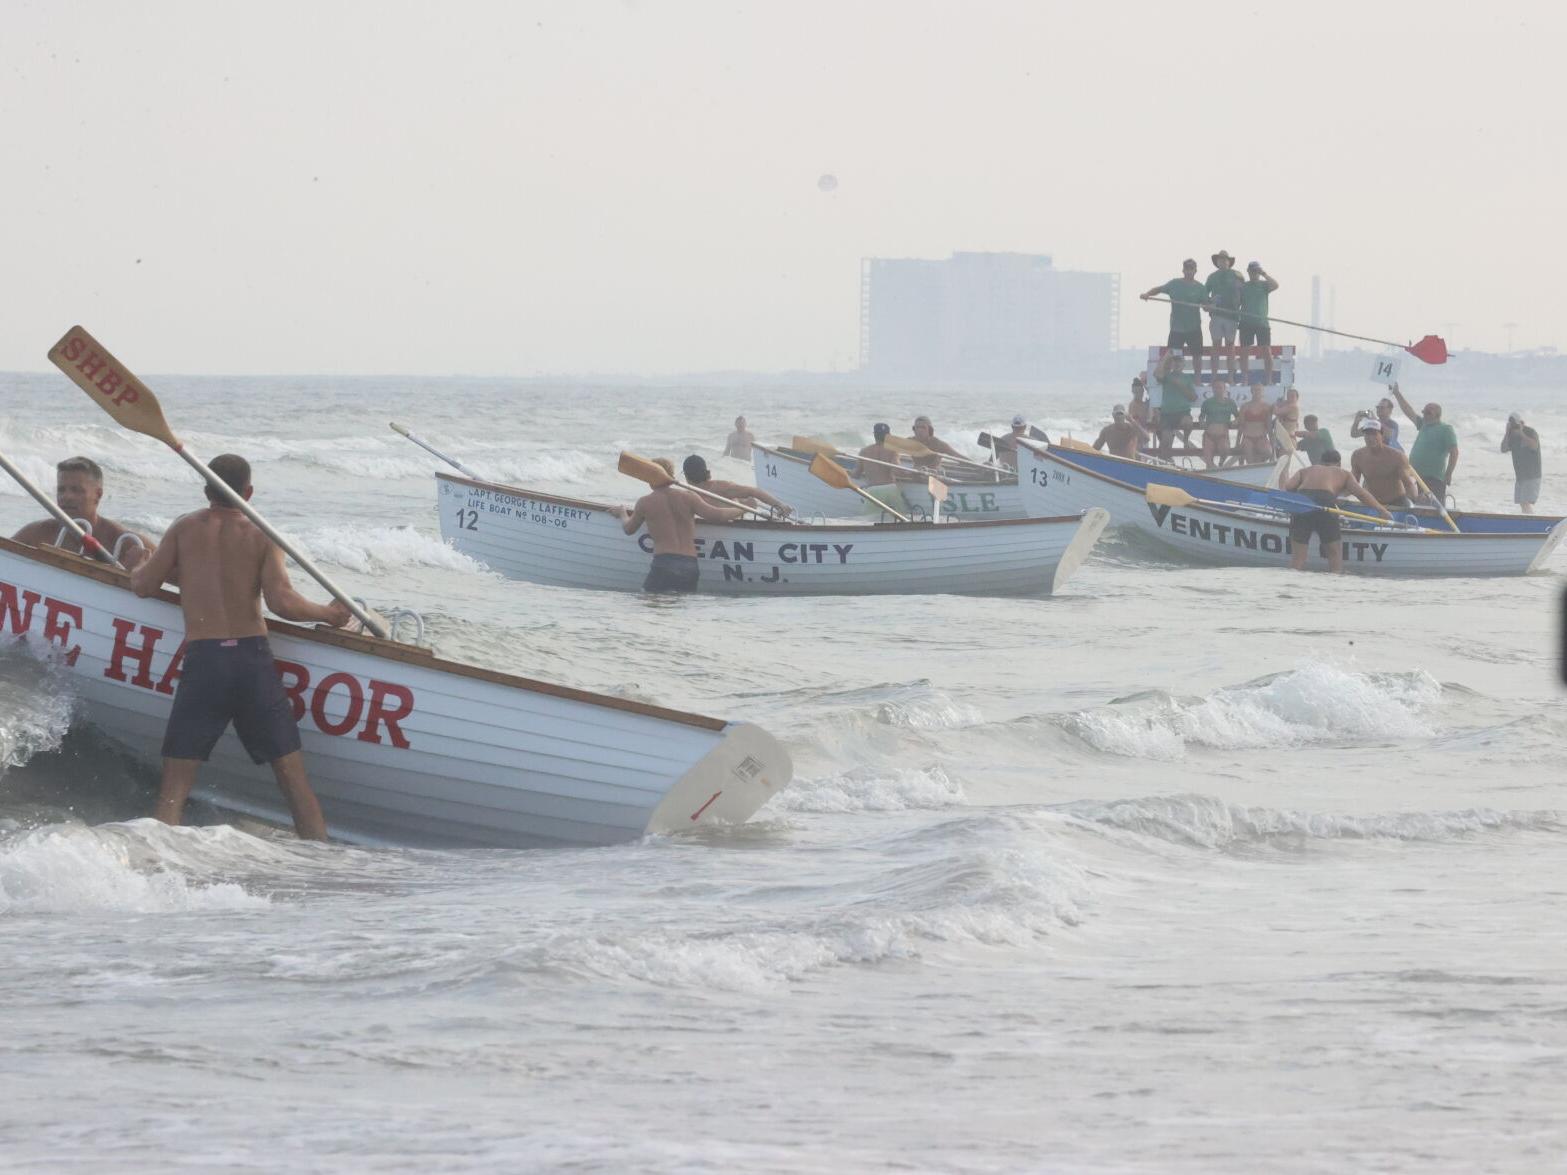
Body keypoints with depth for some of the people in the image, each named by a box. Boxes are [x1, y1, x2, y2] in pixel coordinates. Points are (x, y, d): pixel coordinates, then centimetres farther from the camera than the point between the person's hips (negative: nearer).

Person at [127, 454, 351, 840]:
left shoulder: (185, 529, 7)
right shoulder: (262, 537, 4)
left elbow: (143, 586, 6)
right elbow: (281, 601, -9)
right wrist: (328, 614, 6)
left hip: (202, 662, 0)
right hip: (254, 659, 0)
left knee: (173, 789, 3)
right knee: (294, 780, 7)